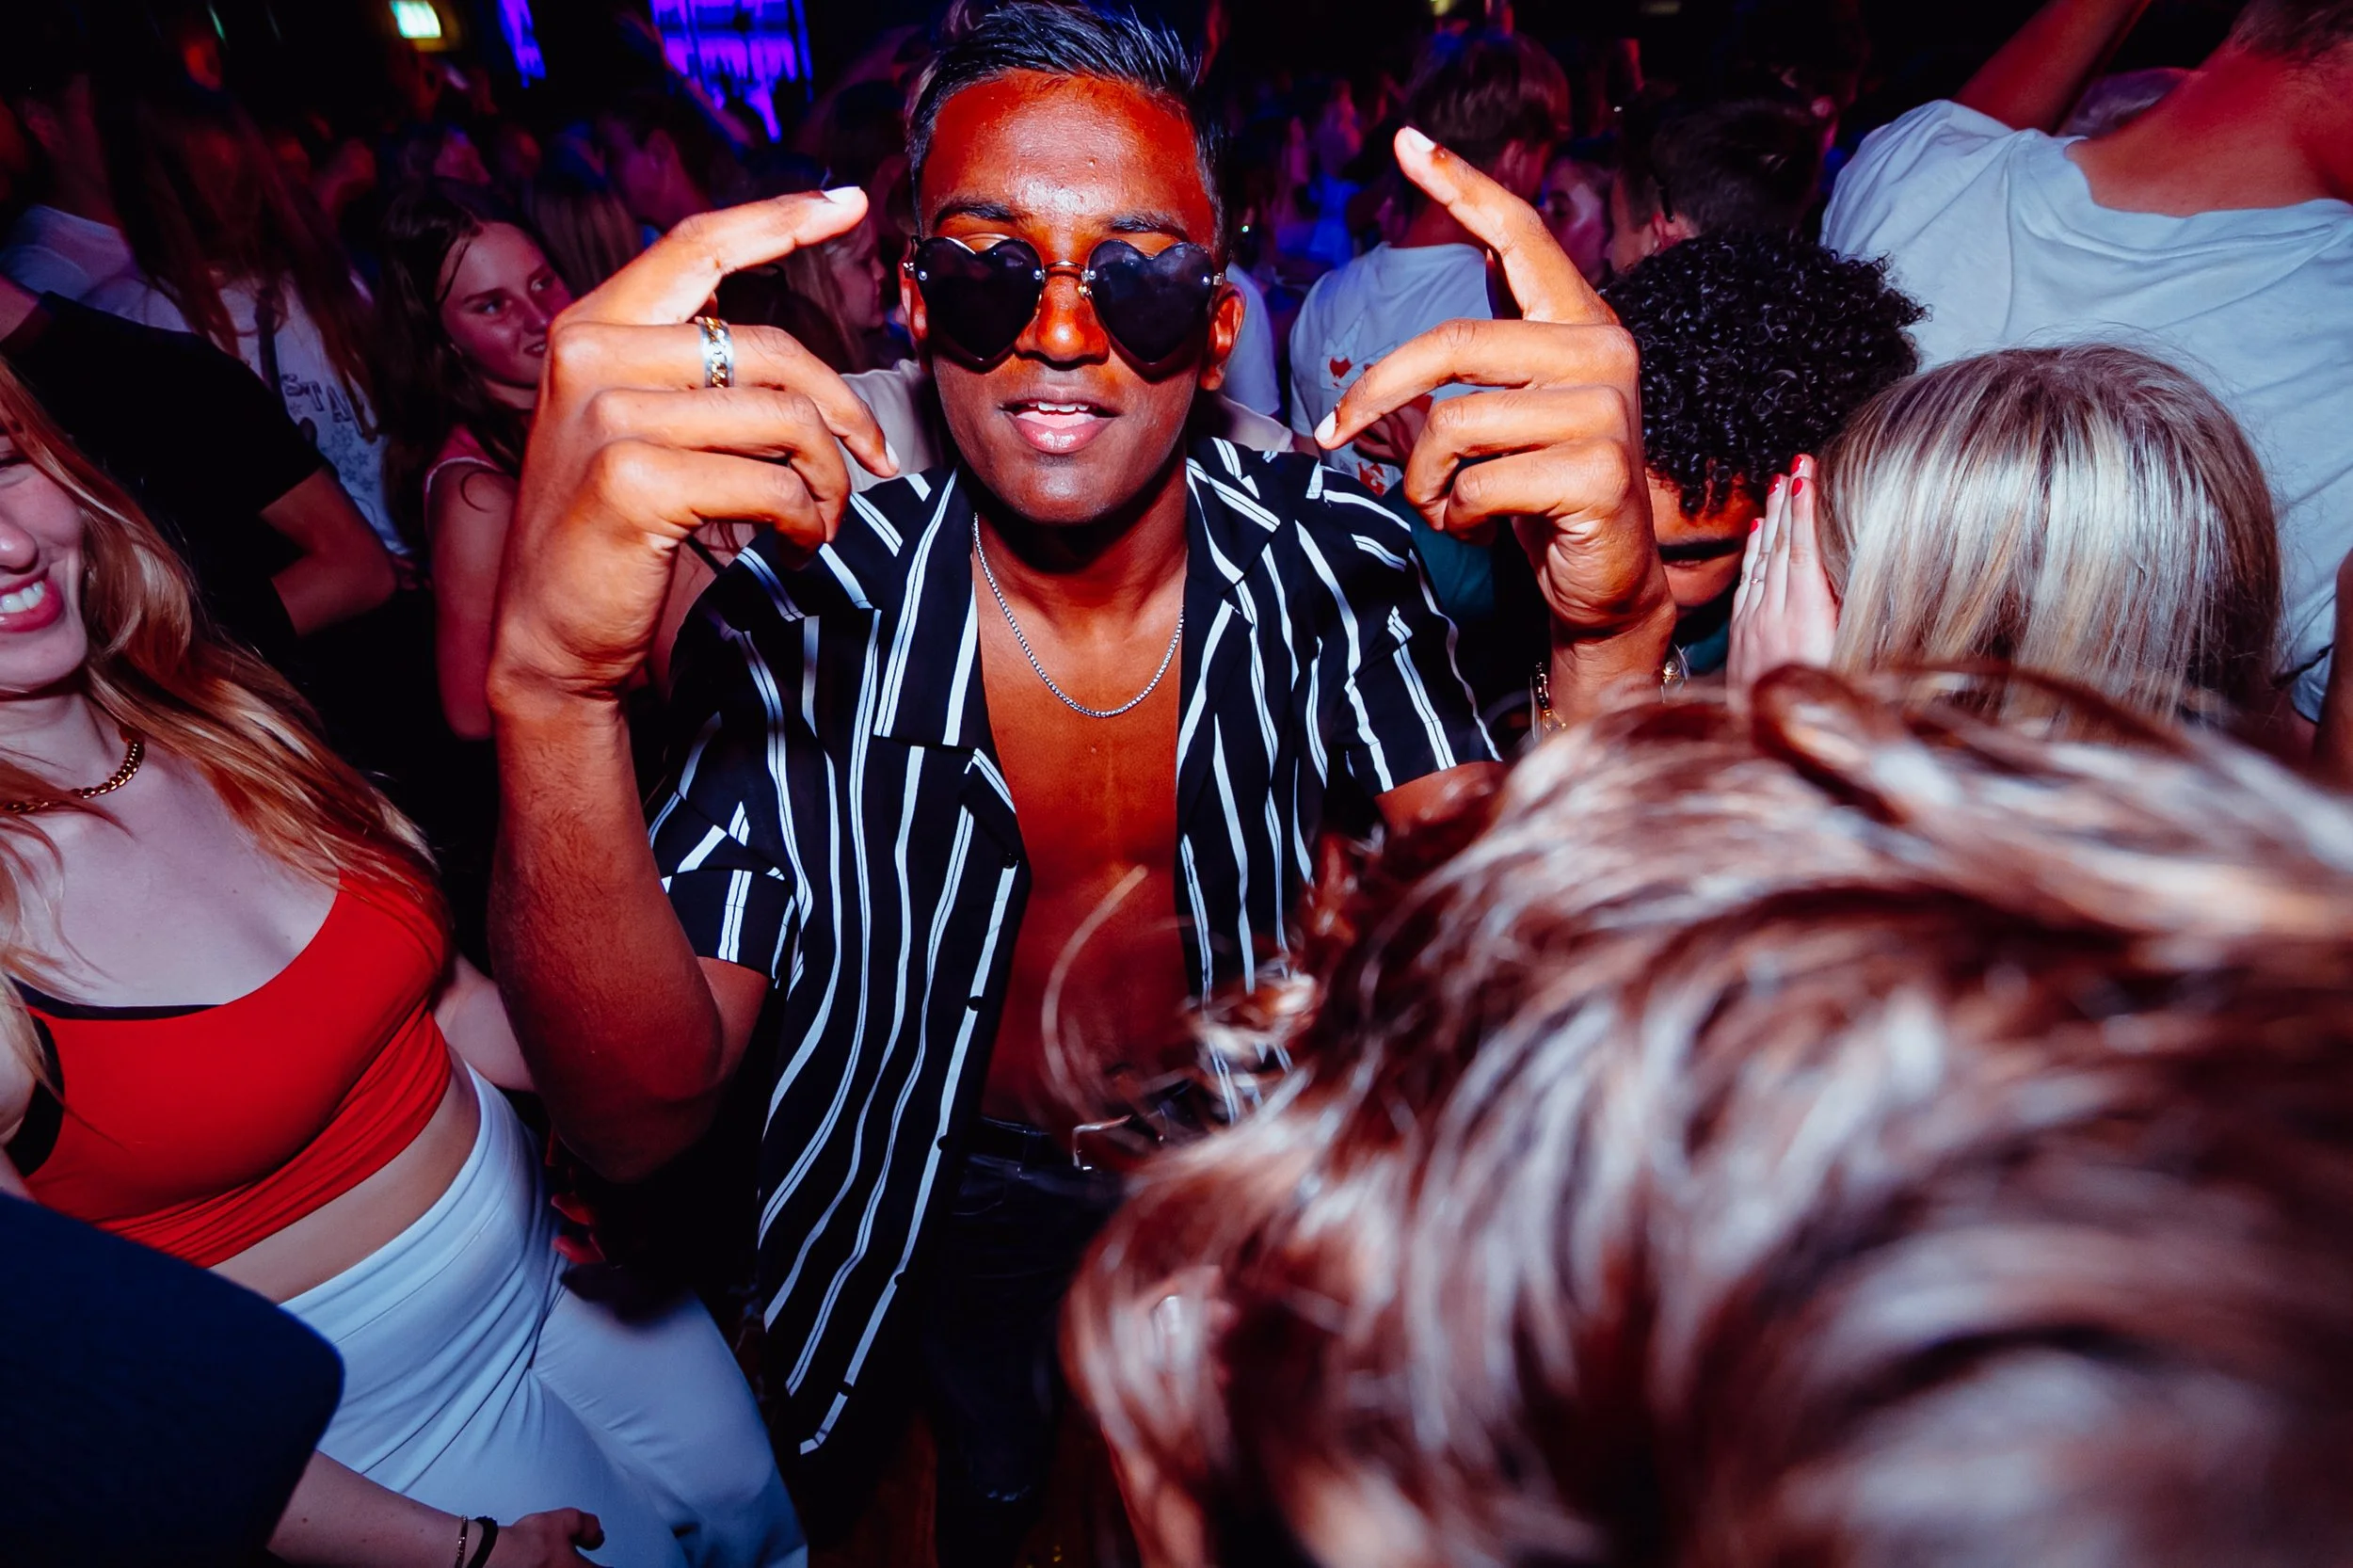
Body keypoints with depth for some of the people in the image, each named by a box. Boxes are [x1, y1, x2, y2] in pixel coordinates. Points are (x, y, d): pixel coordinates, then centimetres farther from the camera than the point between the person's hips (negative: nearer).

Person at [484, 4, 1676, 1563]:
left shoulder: (1333, 555, -20)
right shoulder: (805, 598, -23)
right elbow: (641, 1114, -30)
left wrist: (1614, 634, -45)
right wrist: (556, 691, -47)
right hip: (962, 1202, 0)